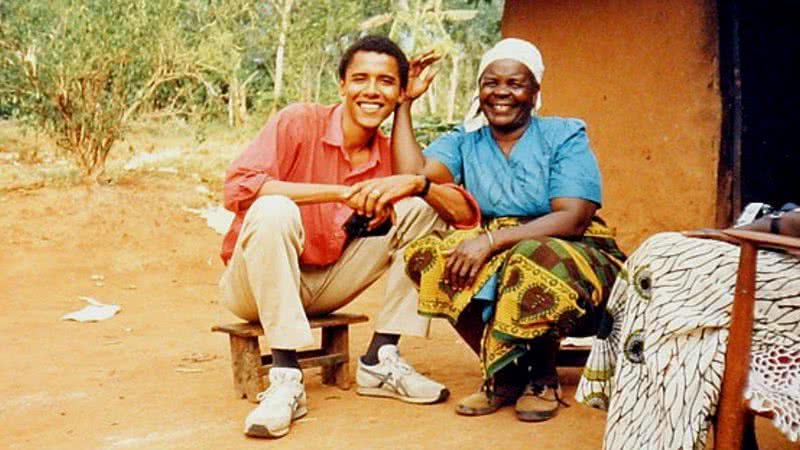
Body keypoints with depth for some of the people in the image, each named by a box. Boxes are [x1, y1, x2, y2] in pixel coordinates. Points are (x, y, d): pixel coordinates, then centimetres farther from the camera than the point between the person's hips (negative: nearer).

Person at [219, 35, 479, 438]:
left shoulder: (392, 156, 0)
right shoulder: (299, 123, -13)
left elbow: (467, 213, -5)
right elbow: (237, 187, -28)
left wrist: (418, 183, -25)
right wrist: (340, 193, -31)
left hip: (326, 286, 5)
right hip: (255, 283, -4)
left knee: (420, 209, -6)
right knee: (274, 209, -35)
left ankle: (380, 361, -6)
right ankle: (286, 379, -29)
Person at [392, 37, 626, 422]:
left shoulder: (565, 137, -1)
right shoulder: (464, 142, 8)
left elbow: (573, 219, -15)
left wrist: (492, 240, -25)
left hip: (572, 256, -3)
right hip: (495, 261, 4)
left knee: (532, 258, -37)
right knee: (427, 251, -23)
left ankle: (542, 376, -8)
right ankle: (502, 374, -10)